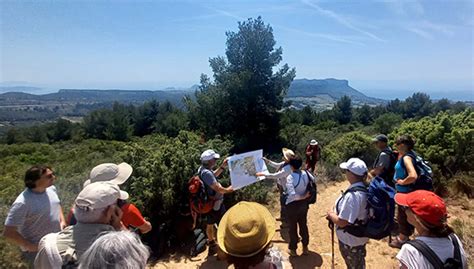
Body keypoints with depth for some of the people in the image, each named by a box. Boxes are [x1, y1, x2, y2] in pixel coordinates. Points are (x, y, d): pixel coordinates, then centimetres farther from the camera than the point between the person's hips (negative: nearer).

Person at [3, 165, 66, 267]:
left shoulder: (51, 188, -7)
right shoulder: (22, 203, -28)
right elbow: (8, 233, -21)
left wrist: (62, 221, 0)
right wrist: (30, 246, -16)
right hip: (37, 251, -6)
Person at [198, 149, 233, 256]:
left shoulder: (202, 169, -1)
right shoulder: (206, 173, -32)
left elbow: (214, 175, 18)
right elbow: (218, 189, -31)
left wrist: (222, 167, 9)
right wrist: (228, 190, -13)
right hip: (215, 204, -10)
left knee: (210, 224, 25)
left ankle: (211, 243, 45)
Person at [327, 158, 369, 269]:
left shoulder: (352, 195, -37)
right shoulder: (363, 188, -6)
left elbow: (342, 222, -32)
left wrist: (331, 214, -15)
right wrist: (335, 213, 3)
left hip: (351, 240, -8)